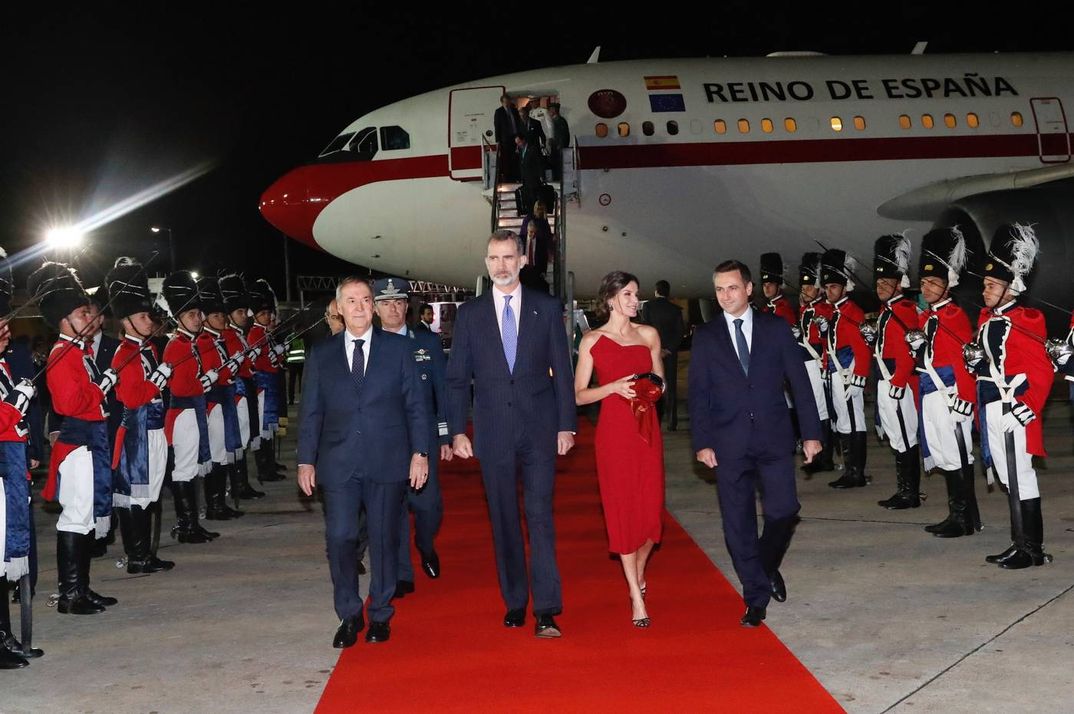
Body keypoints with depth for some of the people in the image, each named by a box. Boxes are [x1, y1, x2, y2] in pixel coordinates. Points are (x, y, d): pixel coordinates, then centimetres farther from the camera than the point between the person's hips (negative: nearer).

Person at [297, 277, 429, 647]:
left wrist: (419, 453, -2)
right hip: (338, 464, 1)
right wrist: (306, 461, 4)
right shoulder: (321, 355, 8)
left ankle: (380, 615, 19)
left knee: (384, 539, 5)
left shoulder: (399, 348, 5)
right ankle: (349, 616, 12)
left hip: (387, 461, -1)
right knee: (339, 538, -4)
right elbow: (310, 412, 9)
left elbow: (416, 405, 4)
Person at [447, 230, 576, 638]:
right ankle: (515, 602, 19)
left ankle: (546, 611, -7)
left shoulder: (547, 309, 4)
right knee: (503, 521, 8)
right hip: (493, 432, 2)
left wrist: (566, 425, 0)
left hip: (539, 428, -1)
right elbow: (457, 379, 7)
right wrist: (457, 431, 0)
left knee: (540, 516, -7)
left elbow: (562, 370, 5)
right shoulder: (469, 314, 7)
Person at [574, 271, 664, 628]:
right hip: (614, 431, -3)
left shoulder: (649, 335, 9)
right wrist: (614, 387, -14)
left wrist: (656, 386, -3)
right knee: (622, 510, 0)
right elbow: (579, 395, 0)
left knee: (651, 508, 2)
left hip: (648, 429, 3)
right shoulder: (592, 340, 1)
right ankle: (637, 596, 8)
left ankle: (638, 570, 31)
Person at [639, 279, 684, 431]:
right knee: (670, 388, 6)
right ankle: (672, 422, 2)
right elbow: (680, 331, -3)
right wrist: (669, 349, -5)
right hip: (671, 353, 1)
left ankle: (655, 422, 3)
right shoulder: (675, 309, 3)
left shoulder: (648, 306, -2)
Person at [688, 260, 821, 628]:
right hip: (729, 444, 0)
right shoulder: (706, 336, 5)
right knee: (739, 525, 2)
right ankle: (756, 596, 15)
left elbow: (799, 382, 5)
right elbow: (698, 394, 4)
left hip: (774, 438, 0)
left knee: (783, 512, -5)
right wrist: (702, 442, -5)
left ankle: (768, 566, 26)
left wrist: (811, 432, 1)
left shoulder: (776, 328, 5)